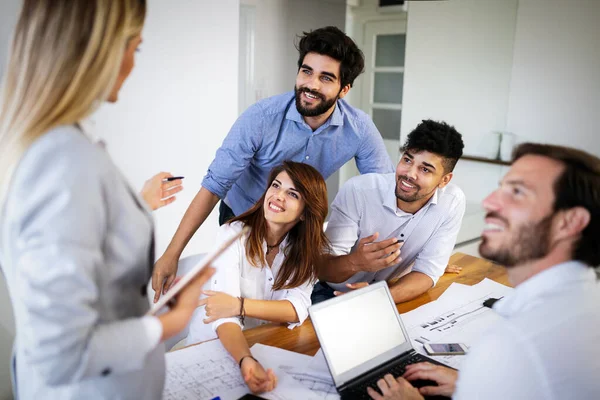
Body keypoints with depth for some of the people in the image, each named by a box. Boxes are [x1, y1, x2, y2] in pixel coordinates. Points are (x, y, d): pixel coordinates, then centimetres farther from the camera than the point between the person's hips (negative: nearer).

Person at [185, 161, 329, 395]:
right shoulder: (234, 234, -18)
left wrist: (239, 305, -27)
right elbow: (224, 314, -26)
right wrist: (245, 361, -42)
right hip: (212, 346, -3)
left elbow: (298, 308, -16)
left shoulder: (307, 247, -6)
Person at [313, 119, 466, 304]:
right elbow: (322, 267, -21)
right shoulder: (357, 190, -22)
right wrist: (355, 262, -44)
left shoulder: (452, 202, -15)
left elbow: (427, 273, -13)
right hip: (333, 293, -3)